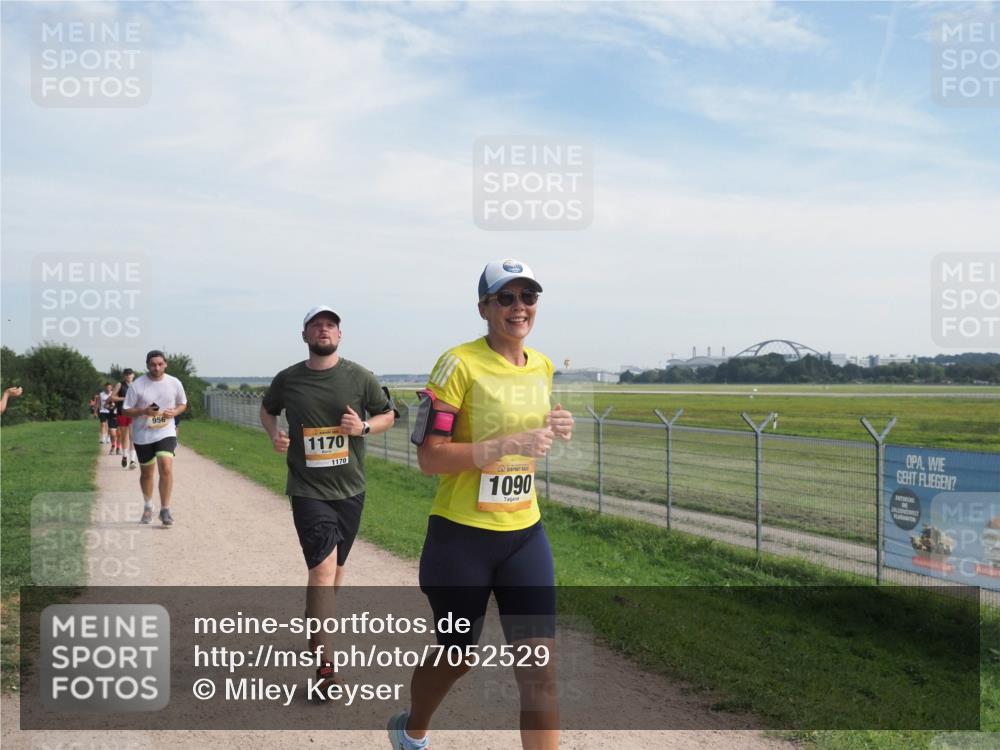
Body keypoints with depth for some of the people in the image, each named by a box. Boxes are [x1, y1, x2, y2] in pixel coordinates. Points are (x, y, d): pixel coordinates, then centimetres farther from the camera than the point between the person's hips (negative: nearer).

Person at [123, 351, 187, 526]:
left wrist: (174, 412, -11)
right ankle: (148, 508, 37)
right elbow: (127, 411, -5)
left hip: (166, 433, 0)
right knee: (146, 473, 14)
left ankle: (165, 510, -8)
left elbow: (183, 404, 11)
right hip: (143, 435, 0)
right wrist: (144, 411, -23)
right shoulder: (137, 385, -9)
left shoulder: (174, 383, -3)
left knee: (166, 469, -19)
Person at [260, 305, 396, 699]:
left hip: (349, 489, 2)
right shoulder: (287, 380, 0)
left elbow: (388, 415, 8)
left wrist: (364, 427, -12)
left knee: (335, 567, 18)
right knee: (323, 567, -15)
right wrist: (274, 434, -1)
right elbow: (267, 409, 20)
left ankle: (319, 624, 46)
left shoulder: (359, 377, -2)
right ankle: (323, 666, -10)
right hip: (308, 490, -2)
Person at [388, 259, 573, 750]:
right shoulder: (459, 364, -14)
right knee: (457, 657, 14)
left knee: (539, 671, -1)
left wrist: (550, 431, 0)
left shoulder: (543, 367, 6)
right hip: (461, 536, -5)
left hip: (525, 535, 5)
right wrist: (511, 443, -26)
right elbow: (429, 457, -18)